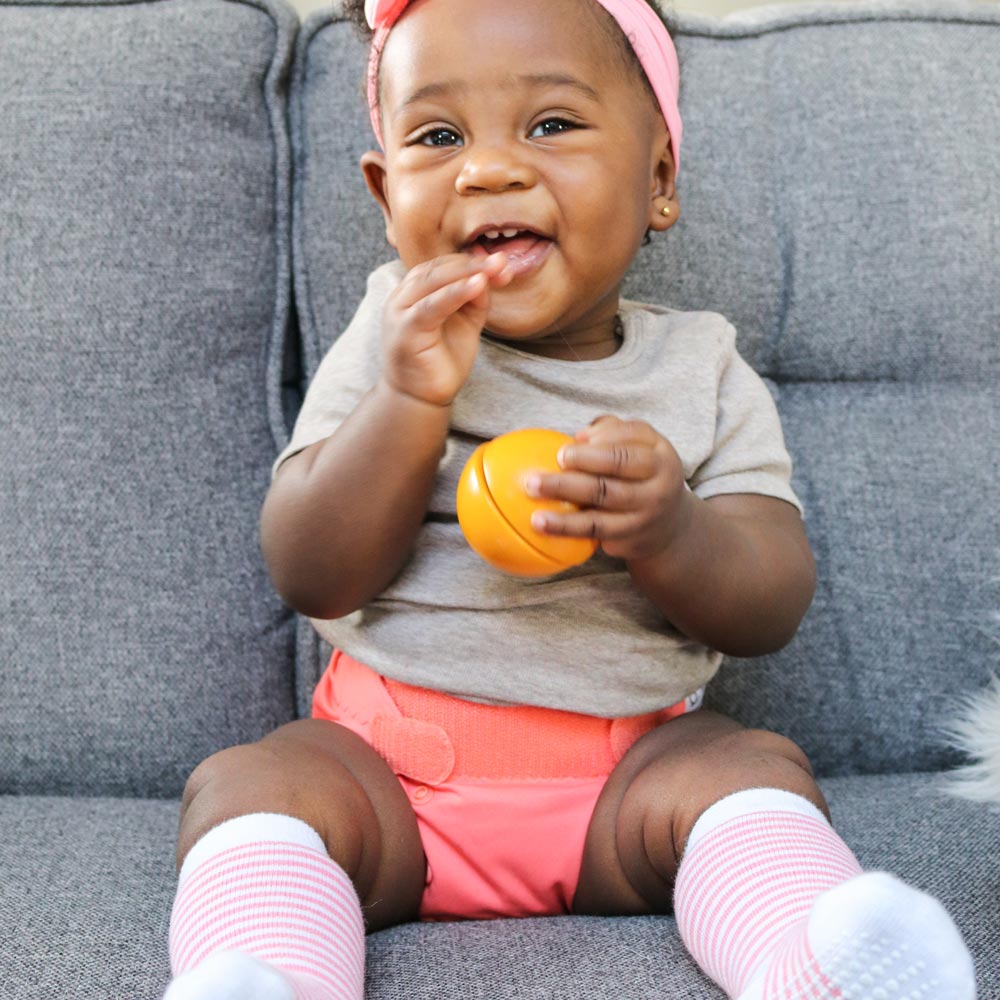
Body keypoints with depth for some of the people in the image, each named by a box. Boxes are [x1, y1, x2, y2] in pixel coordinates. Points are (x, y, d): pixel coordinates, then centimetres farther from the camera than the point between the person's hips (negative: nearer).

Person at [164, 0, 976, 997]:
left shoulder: (703, 372, 2)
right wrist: (410, 401, -23)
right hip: (393, 764, 1)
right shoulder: (385, 349, 2)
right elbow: (313, 579, -8)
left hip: (627, 771, 0)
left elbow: (770, 608, -6)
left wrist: (668, 531, -30)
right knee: (248, 785, -24)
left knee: (756, 768, -25)